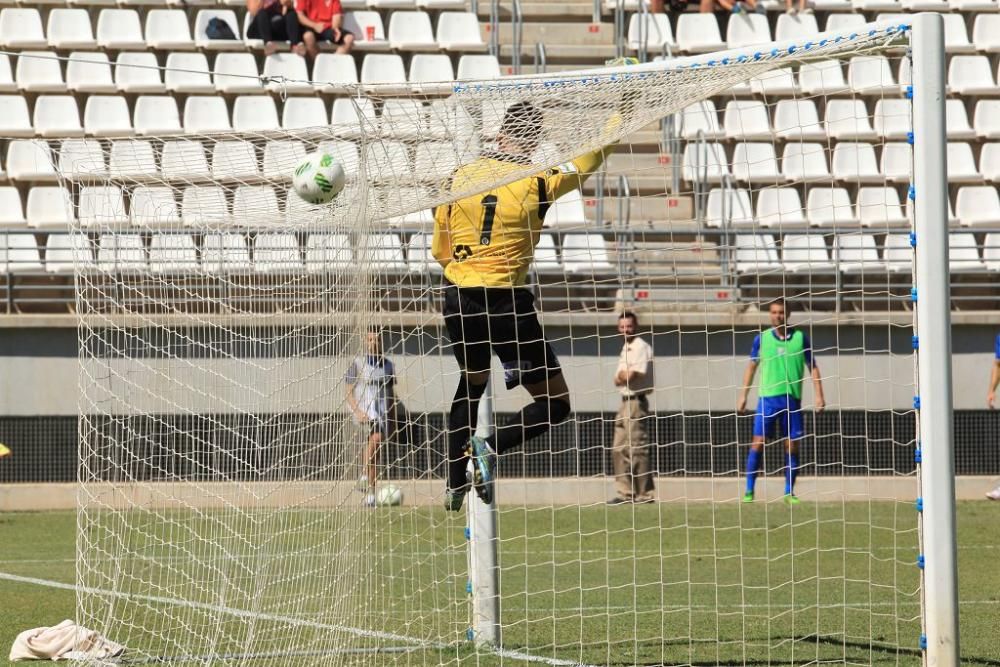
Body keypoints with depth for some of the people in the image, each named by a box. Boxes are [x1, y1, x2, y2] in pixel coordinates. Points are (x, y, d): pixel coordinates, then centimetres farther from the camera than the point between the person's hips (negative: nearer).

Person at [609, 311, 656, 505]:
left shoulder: (641, 347, -11)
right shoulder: (626, 348, 19)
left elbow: (630, 376, -19)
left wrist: (622, 376, 1)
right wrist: (623, 376, -5)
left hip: (636, 401, -10)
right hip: (625, 401, 10)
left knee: (637, 449, -10)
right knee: (619, 450, 10)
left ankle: (644, 494, -8)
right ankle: (626, 493, 14)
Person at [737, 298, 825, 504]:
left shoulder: (800, 338, 5)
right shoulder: (762, 338, 5)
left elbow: (813, 367, 10)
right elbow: (751, 367, 14)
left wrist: (818, 395, 1)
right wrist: (743, 395, 9)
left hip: (792, 399, 1)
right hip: (767, 397, 0)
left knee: (792, 446, 1)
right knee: (758, 443, -6)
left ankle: (789, 492, 11)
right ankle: (749, 491, 0)